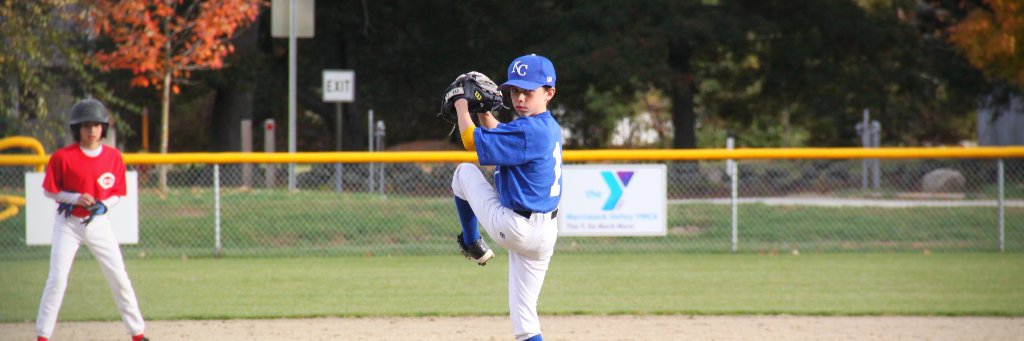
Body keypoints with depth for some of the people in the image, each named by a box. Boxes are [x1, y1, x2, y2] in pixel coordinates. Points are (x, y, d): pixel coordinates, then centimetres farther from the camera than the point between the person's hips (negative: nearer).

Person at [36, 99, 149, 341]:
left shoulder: (113, 157, -2)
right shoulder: (63, 157, -10)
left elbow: (118, 193, 6)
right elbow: (49, 191, -4)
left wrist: (104, 205, -15)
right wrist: (76, 198, -19)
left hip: (99, 222, 2)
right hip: (68, 223, -2)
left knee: (119, 278, 1)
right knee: (57, 279, -8)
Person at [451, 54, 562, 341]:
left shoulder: (528, 131, -20)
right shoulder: (550, 129, 8)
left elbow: (472, 142, -17)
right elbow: (504, 138, 26)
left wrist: (462, 107, -1)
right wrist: (484, 112, 17)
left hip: (512, 228, -8)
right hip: (544, 235, 8)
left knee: (464, 172, 16)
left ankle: (472, 244, 25)